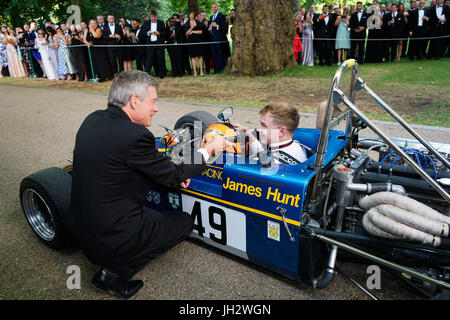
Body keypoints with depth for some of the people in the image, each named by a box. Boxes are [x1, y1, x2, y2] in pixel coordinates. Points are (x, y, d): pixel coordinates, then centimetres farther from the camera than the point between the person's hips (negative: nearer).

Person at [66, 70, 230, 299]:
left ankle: (113, 263, 16)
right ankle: (115, 271, 3)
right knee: (185, 222, 9)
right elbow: (174, 175, -10)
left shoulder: (93, 120, 1)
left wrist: (173, 173, 6)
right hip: (110, 242, -8)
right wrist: (209, 150, 3)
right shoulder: (134, 135, -24)